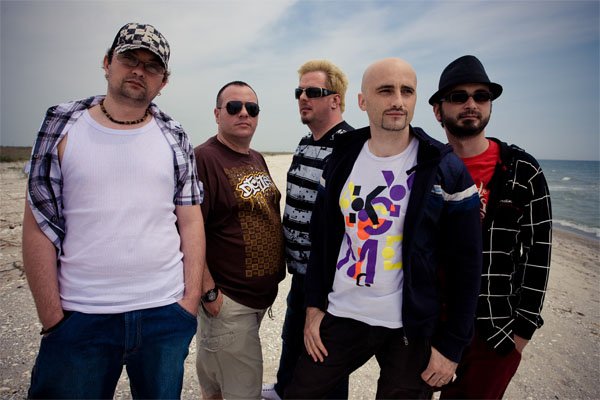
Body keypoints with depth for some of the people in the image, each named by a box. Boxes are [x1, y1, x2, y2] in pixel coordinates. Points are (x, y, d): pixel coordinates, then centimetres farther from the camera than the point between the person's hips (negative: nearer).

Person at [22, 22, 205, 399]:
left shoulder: (174, 138, 4)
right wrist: (51, 315, -4)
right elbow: (39, 225, -1)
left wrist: (192, 298, -2)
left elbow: (190, 221, 3)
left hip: (166, 314, 1)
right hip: (79, 316, 0)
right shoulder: (62, 126, 1)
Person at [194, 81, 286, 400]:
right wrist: (209, 292, -18)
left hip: (263, 294, 7)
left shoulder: (257, 160, 11)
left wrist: (274, 276, 16)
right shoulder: (203, 158, -16)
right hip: (227, 301, -7)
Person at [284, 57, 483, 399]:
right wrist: (315, 306, 4)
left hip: (412, 329, -2)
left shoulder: (446, 171, -10)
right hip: (340, 316, 3)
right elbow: (321, 239, 6)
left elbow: (465, 266, -7)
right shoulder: (341, 159, 0)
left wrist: (451, 346, -7)